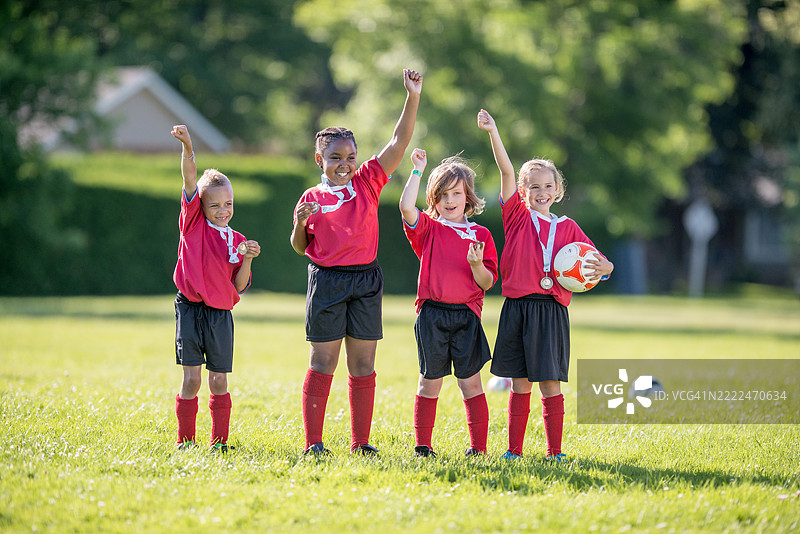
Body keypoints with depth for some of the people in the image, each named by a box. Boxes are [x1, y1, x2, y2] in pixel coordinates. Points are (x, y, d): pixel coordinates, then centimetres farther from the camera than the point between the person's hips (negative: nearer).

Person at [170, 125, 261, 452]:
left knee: (219, 381, 4)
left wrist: (247, 260, -9)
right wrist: (187, 148, -23)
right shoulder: (193, 223, 2)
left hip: (220, 314, 2)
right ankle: (185, 441, 4)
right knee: (191, 379, -3)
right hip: (190, 310, -2)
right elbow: (190, 180, -11)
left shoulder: (237, 241, 9)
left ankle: (219, 441, 13)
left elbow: (239, 287, 7)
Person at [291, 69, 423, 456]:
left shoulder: (367, 183, 7)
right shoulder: (312, 198, 4)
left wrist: (412, 98, -11)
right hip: (327, 281, -2)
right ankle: (313, 442, 3)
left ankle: (360, 441, 11)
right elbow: (300, 249, 9)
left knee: (363, 363, 5)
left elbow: (398, 143, -2)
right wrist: (300, 225, -12)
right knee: (323, 362, 0)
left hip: (365, 280, 2)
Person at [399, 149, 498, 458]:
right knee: (430, 382, 5)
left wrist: (477, 265, -16)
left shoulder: (480, 235, 8)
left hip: (466, 316, 0)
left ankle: (478, 447, 7)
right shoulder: (428, 229, 6)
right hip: (432, 316, 0)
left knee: (470, 382, 1)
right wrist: (418, 170, -10)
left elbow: (487, 283, 5)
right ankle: (423, 446, 12)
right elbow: (406, 207, -15)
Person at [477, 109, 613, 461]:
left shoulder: (567, 228, 11)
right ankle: (514, 449, 9)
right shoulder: (517, 217, 7)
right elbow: (506, 172, -4)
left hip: (552, 310, 0)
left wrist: (602, 267, -11)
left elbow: (600, 261, 13)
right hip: (518, 309, 0)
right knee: (519, 383, 4)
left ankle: (555, 450, 4)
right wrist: (492, 133, -14)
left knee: (550, 383, 0)